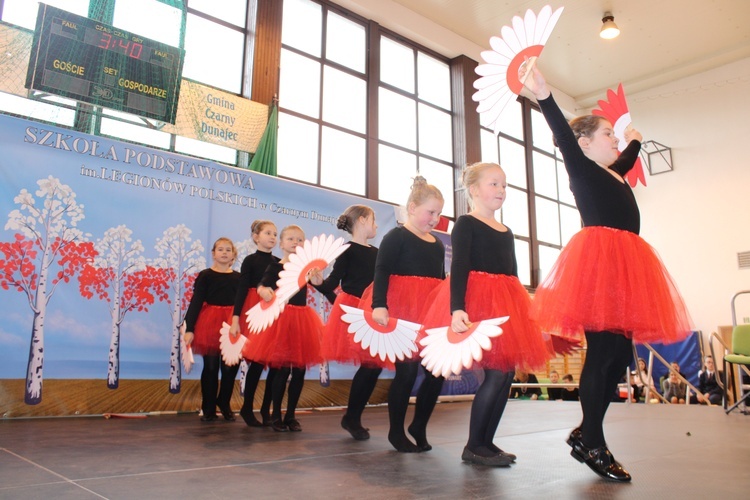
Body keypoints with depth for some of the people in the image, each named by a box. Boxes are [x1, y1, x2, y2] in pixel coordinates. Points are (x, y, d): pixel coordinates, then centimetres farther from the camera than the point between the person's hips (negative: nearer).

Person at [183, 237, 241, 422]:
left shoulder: (238, 277, 6)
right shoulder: (205, 275, 0)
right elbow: (196, 302, -3)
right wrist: (189, 328, -11)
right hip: (210, 324, -2)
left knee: (230, 367, 4)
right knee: (210, 367, 6)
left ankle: (224, 404, 25)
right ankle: (208, 408, 20)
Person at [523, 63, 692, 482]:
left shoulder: (613, 174, 24)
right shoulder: (582, 169, 0)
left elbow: (626, 160, 47)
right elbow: (563, 135, -17)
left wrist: (635, 141, 62)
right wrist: (543, 94, -31)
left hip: (624, 265, 9)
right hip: (598, 262, -9)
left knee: (621, 355, 7)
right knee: (602, 354, -9)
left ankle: (584, 434, 16)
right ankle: (593, 446, 0)